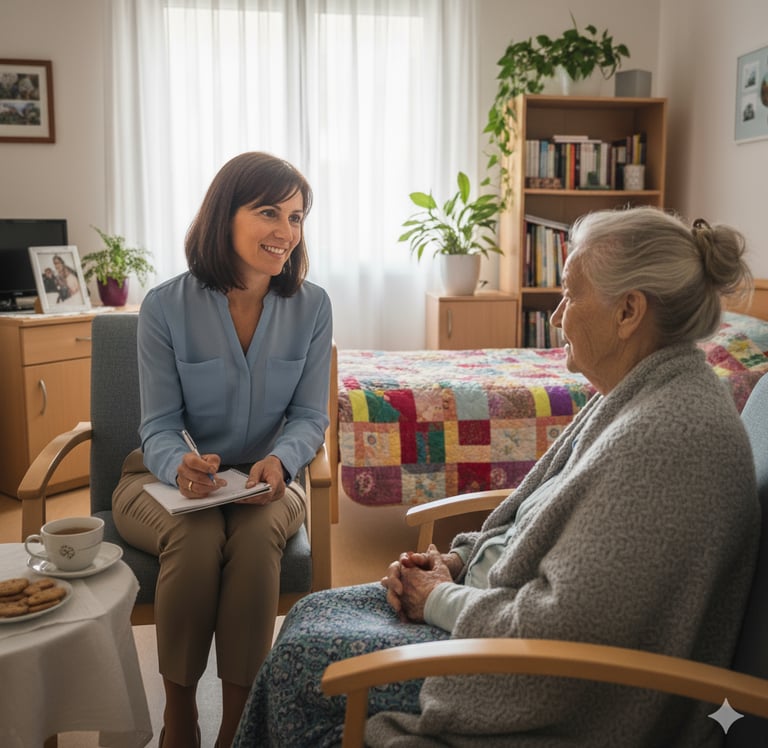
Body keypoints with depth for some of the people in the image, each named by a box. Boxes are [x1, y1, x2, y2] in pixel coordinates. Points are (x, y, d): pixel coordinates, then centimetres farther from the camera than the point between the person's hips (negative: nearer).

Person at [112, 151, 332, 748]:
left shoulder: (311, 306, -4)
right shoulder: (166, 306, -9)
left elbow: (310, 416, -2)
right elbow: (160, 424, -7)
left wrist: (279, 461, -24)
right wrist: (181, 466, -31)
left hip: (264, 478, 1)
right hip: (167, 477, -1)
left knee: (256, 535, -33)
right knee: (196, 537, -33)